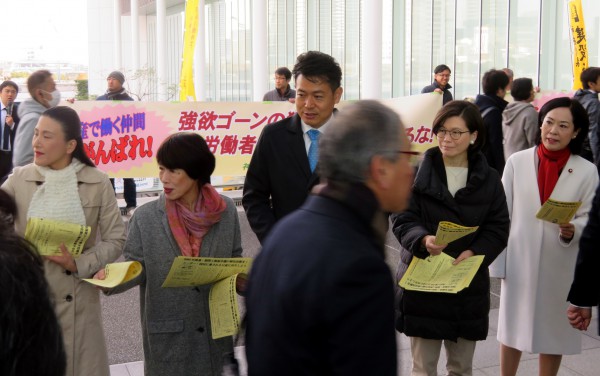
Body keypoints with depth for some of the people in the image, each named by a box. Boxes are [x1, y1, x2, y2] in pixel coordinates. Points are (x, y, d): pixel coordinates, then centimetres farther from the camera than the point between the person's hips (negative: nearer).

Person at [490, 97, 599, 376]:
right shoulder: (517, 162, -4)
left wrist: (573, 230, -24)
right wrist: (497, 262, -3)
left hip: (561, 265, 0)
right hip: (520, 262, 0)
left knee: (554, 330, 14)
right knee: (512, 328, 14)